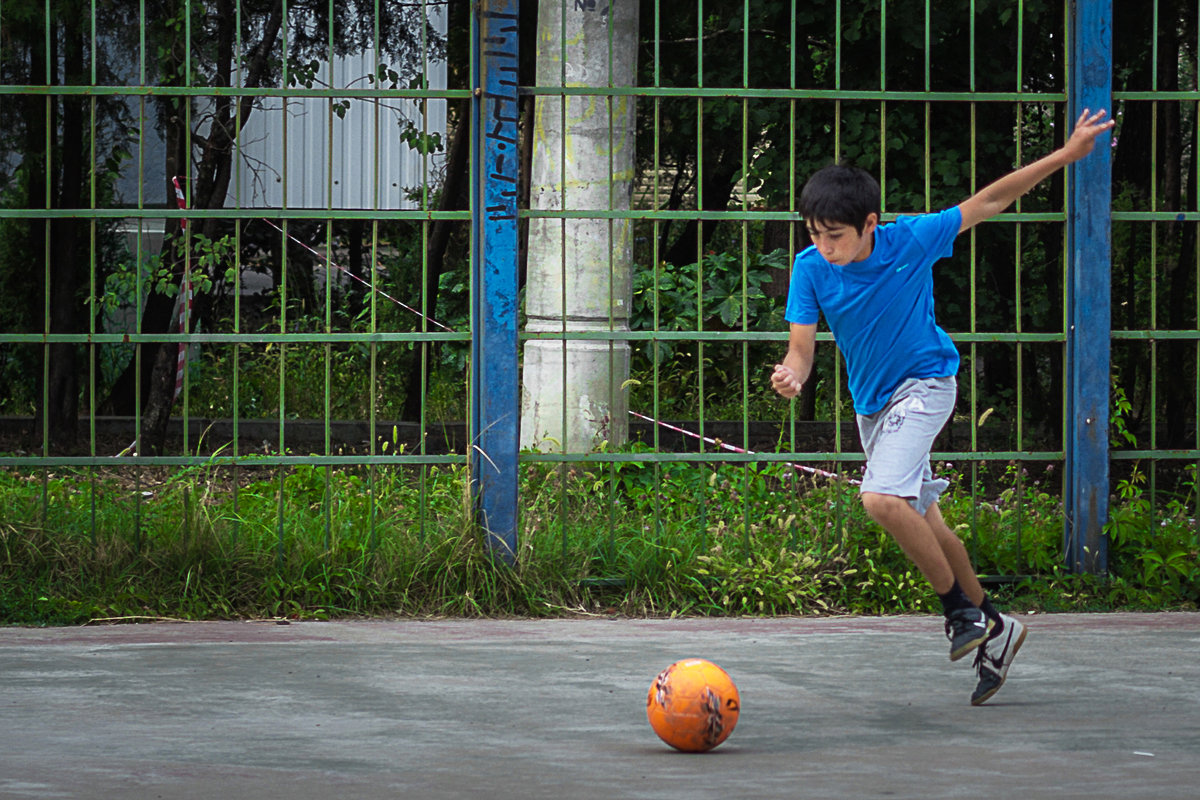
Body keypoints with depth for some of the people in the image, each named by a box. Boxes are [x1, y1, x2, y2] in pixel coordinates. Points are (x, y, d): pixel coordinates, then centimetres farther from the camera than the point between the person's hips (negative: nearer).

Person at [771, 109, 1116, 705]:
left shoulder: (913, 240, -22)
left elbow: (989, 201, -11)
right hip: (870, 402, 5)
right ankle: (990, 628, 30)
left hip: (924, 384, -5)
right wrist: (791, 375, -38)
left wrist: (1068, 154, -11)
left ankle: (961, 609, -11)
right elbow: (801, 347, -13)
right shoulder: (811, 268, -15)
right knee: (923, 525, 13)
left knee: (882, 498, -27)